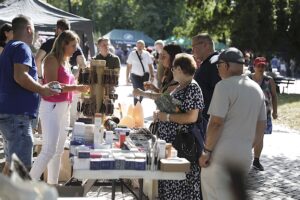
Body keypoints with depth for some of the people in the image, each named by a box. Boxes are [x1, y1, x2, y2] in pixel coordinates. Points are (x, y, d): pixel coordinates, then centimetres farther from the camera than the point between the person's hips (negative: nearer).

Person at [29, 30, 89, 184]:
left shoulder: (65, 62, 15)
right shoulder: (52, 59, -10)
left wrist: (79, 89, 5)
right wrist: (76, 87, -18)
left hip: (64, 108, 9)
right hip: (52, 108, -9)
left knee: (58, 151, 10)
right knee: (49, 150, -15)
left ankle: (52, 185, 16)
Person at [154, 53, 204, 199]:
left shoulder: (192, 88, -16)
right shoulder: (179, 87, 13)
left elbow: (192, 117, -25)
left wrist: (167, 117, -18)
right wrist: (160, 114, 7)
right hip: (170, 141, 9)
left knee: (181, 185, -1)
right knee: (170, 183, 16)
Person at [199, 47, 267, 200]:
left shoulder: (224, 86, -12)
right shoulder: (257, 89, 12)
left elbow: (216, 123, -17)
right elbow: (261, 126, 16)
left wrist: (206, 151, -11)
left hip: (222, 154, -7)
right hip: (244, 155, 8)